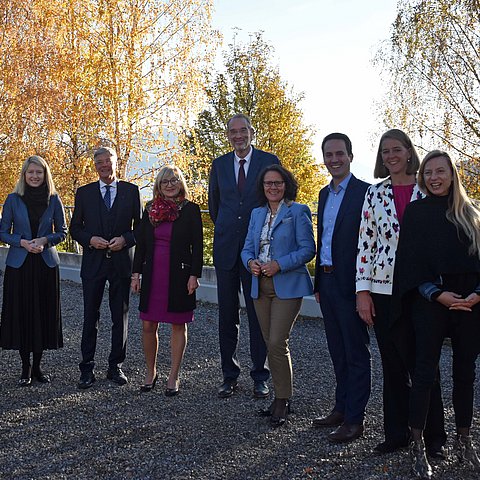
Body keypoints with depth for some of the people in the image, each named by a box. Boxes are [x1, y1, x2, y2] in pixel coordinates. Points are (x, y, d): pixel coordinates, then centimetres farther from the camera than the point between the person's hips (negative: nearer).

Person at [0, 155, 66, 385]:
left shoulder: (53, 200, 3)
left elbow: (62, 231, 7)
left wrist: (44, 240, -11)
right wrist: (22, 242, -14)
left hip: (46, 264, 1)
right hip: (19, 264, -1)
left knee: (44, 313, 3)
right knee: (21, 313, 0)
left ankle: (38, 366, 17)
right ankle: (25, 368, 12)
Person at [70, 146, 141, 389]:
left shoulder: (131, 191, 6)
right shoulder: (84, 193, 8)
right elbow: (75, 228, 9)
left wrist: (125, 239, -11)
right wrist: (90, 239, -9)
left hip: (122, 261, 0)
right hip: (93, 261, 0)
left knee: (121, 316, 6)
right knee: (90, 316, 2)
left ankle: (116, 366, 17)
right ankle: (87, 368, 10)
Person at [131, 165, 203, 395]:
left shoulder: (191, 210, -2)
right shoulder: (150, 209, 8)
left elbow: (197, 245, -4)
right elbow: (140, 243, 11)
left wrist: (194, 275, -11)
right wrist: (136, 273, 5)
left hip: (179, 275, -3)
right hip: (152, 274, 4)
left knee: (178, 325, 5)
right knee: (148, 326, 6)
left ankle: (173, 377, 15)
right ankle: (151, 372, 23)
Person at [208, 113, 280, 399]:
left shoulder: (269, 161, 0)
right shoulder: (219, 164, 9)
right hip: (226, 247, 3)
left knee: (258, 314, 2)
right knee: (227, 316, 7)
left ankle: (260, 377, 13)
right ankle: (230, 376, 17)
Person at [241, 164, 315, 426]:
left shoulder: (297, 211, -4)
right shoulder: (257, 214, 15)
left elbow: (308, 249, -10)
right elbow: (247, 247, 15)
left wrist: (279, 265, -20)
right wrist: (250, 262, -8)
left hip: (287, 286, -6)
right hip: (260, 286, 6)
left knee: (277, 343, -12)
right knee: (270, 344, 11)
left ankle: (282, 400, 2)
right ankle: (281, 397, 23)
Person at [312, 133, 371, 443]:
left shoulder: (364, 192, -10)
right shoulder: (325, 194, 15)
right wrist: (319, 282, 16)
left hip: (350, 283, -8)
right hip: (327, 281, 8)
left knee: (356, 353, 2)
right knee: (338, 351, 16)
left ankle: (355, 418, 10)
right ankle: (341, 408, 28)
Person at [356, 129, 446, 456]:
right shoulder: (374, 194, 6)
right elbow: (365, 244, 4)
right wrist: (363, 291, -2)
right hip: (383, 291, 2)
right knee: (393, 365, 10)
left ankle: (435, 435, 18)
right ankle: (397, 433, 23)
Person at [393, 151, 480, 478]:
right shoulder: (416, 212, 4)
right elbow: (410, 260, -2)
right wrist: (437, 294, -13)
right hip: (430, 301, -3)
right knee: (425, 372, -4)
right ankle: (418, 446, 5)